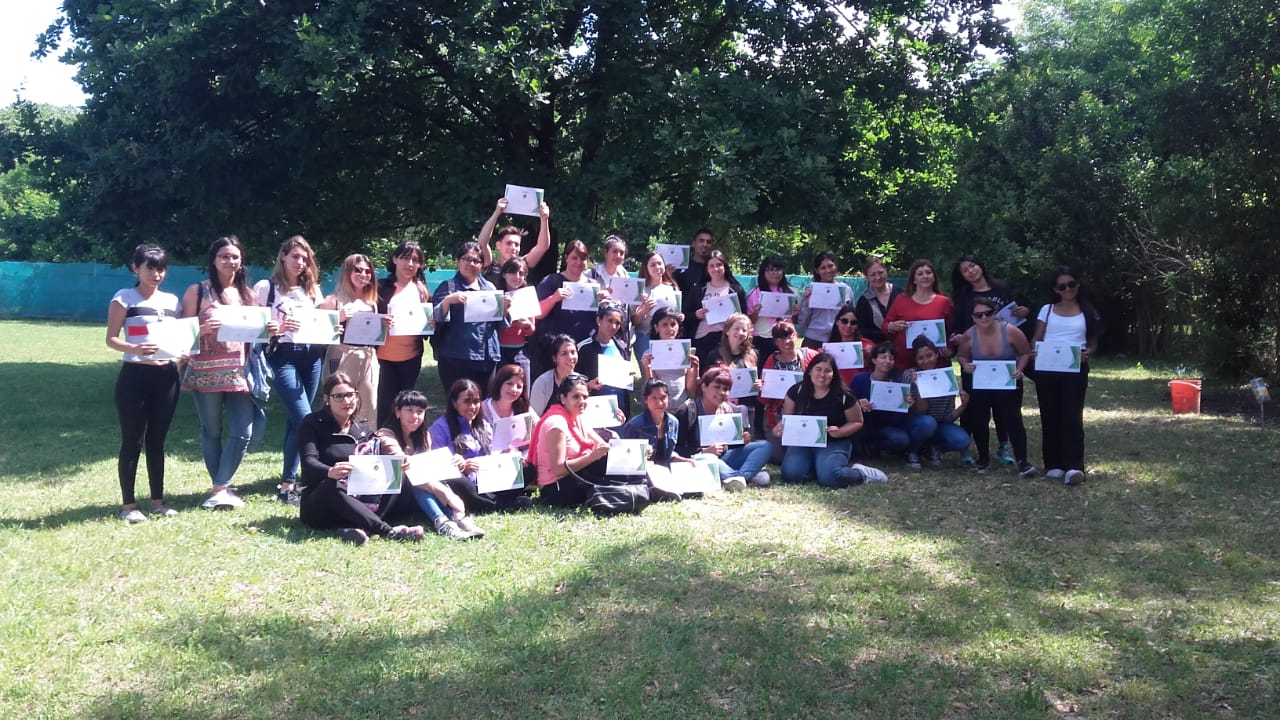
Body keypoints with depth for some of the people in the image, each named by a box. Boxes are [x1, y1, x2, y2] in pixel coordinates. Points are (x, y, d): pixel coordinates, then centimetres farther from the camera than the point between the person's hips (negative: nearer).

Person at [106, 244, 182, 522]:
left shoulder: (172, 300, 12)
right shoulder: (124, 298, -2)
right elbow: (111, 338, -8)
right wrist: (134, 349, -26)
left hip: (167, 375, 4)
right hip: (135, 375, -4)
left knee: (157, 440, 11)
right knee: (132, 441, 0)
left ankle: (158, 500, 19)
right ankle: (128, 504, 8)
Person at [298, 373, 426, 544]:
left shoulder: (364, 427, 13)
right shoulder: (312, 424, -1)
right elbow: (309, 462, -17)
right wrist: (330, 472, -41)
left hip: (357, 500, 4)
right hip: (319, 503, -4)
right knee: (333, 487, -39)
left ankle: (353, 527, -42)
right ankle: (388, 531, -48)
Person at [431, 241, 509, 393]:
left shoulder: (490, 287, 16)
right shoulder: (448, 287, 2)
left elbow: (500, 324, 19)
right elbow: (436, 319, -8)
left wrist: (504, 308, -1)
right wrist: (447, 301, -24)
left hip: (487, 357, 5)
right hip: (456, 359, -5)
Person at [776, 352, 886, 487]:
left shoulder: (843, 396, -10)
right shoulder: (797, 391, -4)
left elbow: (857, 422, 1)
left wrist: (840, 432, -18)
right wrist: (780, 428, -16)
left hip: (835, 443, -2)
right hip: (803, 442, 2)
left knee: (829, 477, -29)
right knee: (790, 474, -25)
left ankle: (862, 473, 1)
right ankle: (818, 465, 5)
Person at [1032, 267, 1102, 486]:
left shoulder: (1087, 312, 8)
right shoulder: (1047, 310, 11)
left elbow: (1093, 344, 9)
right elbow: (1037, 340, 10)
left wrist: (1087, 354, -14)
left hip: (1075, 369, -2)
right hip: (1046, 368, 2)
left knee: (1072, 415, -11)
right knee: (1050, 416, 3)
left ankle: (1073, 466, -17)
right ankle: (1054, 464, 11)